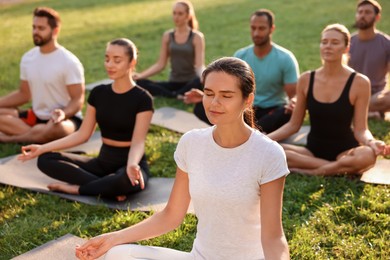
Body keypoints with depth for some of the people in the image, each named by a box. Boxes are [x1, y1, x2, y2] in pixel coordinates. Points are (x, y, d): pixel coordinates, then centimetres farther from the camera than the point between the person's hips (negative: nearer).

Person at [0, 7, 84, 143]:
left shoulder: (70, 62, -15)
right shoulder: (27, 58, 4)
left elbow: (78, 100, -16)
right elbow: (24, 94, 14)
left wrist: (63, 113, -37)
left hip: (67, 119, -6)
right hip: (36, 116, 7)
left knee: (57, 129, -41)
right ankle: (38, 137, -23)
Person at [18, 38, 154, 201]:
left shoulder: (142, 99, -12)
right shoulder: (98, 93, 4)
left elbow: (138, 142, -19)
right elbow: (83, 134, 5)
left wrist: (132, 165, -42)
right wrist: (43, 148, -3)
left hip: (130, 162, -6)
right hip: (103, 161, 6)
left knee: (128, 180, -43)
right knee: (45, 159, -10)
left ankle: (76, 189, -17)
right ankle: (107, 186, -20)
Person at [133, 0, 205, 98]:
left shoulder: (197, 37, -3)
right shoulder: (167, 36, 7)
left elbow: (199, 66, -13)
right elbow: (160, 64, 5)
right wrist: (141, 75, -10)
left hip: (190, 84, -4)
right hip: (173, 83, 4)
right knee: (140, 82, -19)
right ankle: (177, 96, -24)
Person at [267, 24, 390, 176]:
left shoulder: (359, 82, -7)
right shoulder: (306, 80, 1)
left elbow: (360, 129, -7)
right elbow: (293, 125, 5)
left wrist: (371, 142, -29)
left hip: (344, 151, -2)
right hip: (313, 150, 3)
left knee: (367, 155, -38)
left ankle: (307, 171, -19)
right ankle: (339, 168, -18)